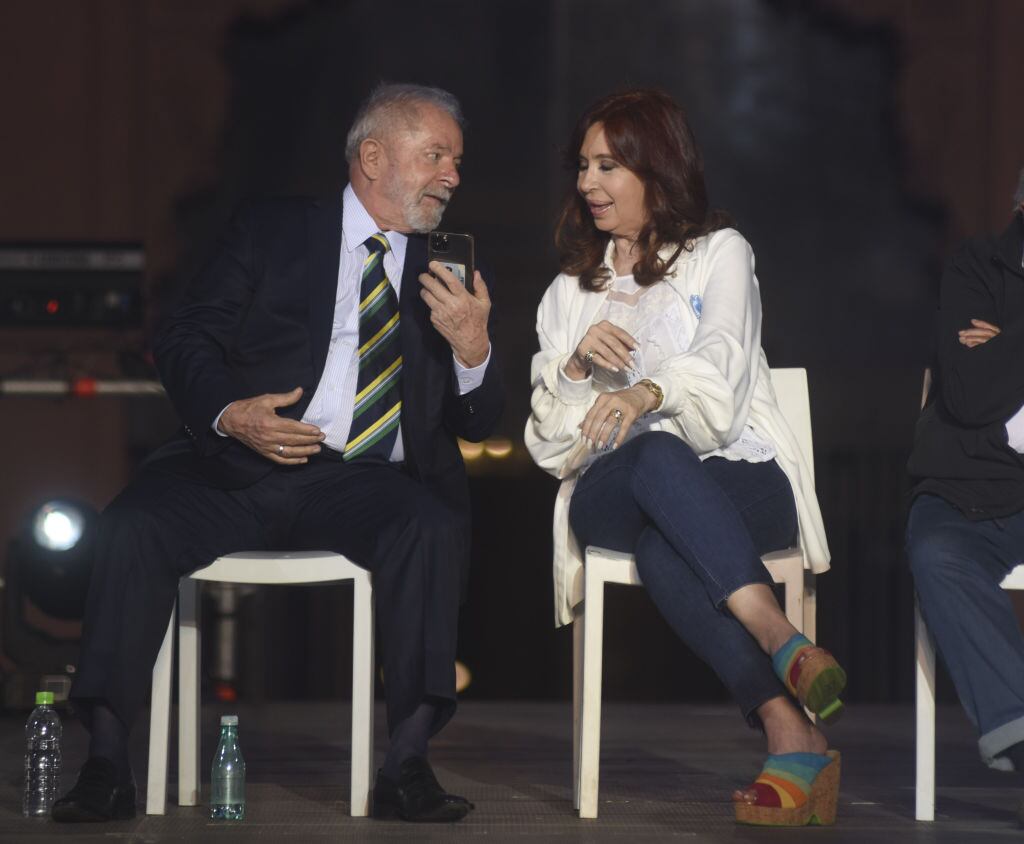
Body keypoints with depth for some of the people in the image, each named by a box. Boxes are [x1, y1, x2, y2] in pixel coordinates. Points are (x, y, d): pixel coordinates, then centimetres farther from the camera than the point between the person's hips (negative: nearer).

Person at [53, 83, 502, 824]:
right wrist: (230, 414, -15)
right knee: (134, 525, -29)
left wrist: (473, 347, -6)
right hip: (241, 463, -1)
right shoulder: (274, 231, 13)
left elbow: (476, 426, 15)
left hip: (364, 483, 1)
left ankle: (408, 764, -30)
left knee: (434, 526, -32)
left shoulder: (444, 274, 19)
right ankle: (107, 764, -25)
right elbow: (185, 341, 6)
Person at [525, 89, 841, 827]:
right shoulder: (572, 289, 26)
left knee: (660, 537, -39)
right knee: (655, 455, -38)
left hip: (738, 478, -1)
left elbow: (719, 367, -8)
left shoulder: (718, 253, 14)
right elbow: (547, 436, 15)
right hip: (614, 490, 2)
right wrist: (577, 363, -6)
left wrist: (647, 392, -30)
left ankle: (789, 740, -51)